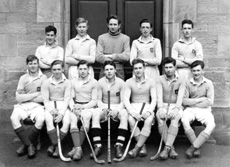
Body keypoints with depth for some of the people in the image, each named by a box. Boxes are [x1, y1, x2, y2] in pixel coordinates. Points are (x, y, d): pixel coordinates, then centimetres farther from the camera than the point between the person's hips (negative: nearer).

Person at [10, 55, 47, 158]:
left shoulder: (43, 78, 4)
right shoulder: (23, 78, 10)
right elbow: (18, 98, 0)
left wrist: (26, 97, -4)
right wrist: (36, 94, -5)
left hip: (37, 105, -2)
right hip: (22, 106, 2)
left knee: (41, 119, -33)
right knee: (14, 118, -29)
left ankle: (26, 145, -12)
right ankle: (30, 145, -21)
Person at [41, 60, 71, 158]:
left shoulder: (67, 82, 4)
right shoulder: (46, 82, 7)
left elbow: (67, 99, -4)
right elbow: (45, 99, 3)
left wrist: (61, 113, -18)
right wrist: (51, 110, -17)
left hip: (63, 106, 0)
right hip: (50, 106, 0)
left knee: (67, 121, -30)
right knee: (48, 120, -32)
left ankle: (54, 144, -17)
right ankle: (56, 144, -23)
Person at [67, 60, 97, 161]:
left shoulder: (94, 82, 7)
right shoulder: (73, 82, 15)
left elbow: (94, 101, 2)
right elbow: (71, 98, 10)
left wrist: (83, 107, -13)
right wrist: (73, 108, -10)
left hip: (88, 106, -2)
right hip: (76, 107, 2)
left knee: (86, 117, -34)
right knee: (72, 119, -30)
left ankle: (76, 148, -33)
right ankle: (78, 149, -38)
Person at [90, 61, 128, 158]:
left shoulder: (121, 82, -1)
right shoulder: (100, 82, 1)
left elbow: (123, 101, -4)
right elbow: (99, 100, 1)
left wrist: (117, 110, -24)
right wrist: (104, 108, -20)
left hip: (117, 107, 0)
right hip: (104, 107, 1)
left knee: (124, 114, -34)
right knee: (95, 113, -32)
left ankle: (119, 146, -33)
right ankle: (97, 146, -31)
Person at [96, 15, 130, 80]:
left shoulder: (125, 38, 8)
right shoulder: (101, 37, 10)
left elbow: (127, 56, -4)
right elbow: (98, 56, -1)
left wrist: (111, 56, -8)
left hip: (119, 71, 0)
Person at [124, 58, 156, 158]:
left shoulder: (151, 81, 6)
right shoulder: (129, 82, 5)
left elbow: (154, 99, 0)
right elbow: (126, 99, -4)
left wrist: (149, 111, -19)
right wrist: (134, 113, -19)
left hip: (147, 106, 0)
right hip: (133, 107, 0)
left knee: (149, 121, -33)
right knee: (131, 120, -33)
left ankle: (137, 147, -33)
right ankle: (143, 146, -23)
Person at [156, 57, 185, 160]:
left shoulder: (181, 79, 2)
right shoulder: (160, 79, 6)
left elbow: (180, 97, -9)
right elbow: (159, 95, -6)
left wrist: (176, 109, -26)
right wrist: (161, 108, -24)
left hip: (176, 106, -1)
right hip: (163, 106, 1)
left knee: (175, 118, -34)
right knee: (160, 117, -32)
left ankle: (167, 148, -38)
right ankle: (171, 148, -29)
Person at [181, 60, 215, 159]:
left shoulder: (208, 83, 4)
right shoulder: (188, 83, 7)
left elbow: (210, 102, -4)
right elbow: (184, 101, -1)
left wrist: (192, 103, -3)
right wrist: (200, 100, -7)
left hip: (204, 109, 0)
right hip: (190, 110, 0)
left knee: (211, 125, -31)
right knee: (184, 121, -33)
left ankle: (193, 147, -24)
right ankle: (197, 147, -20)